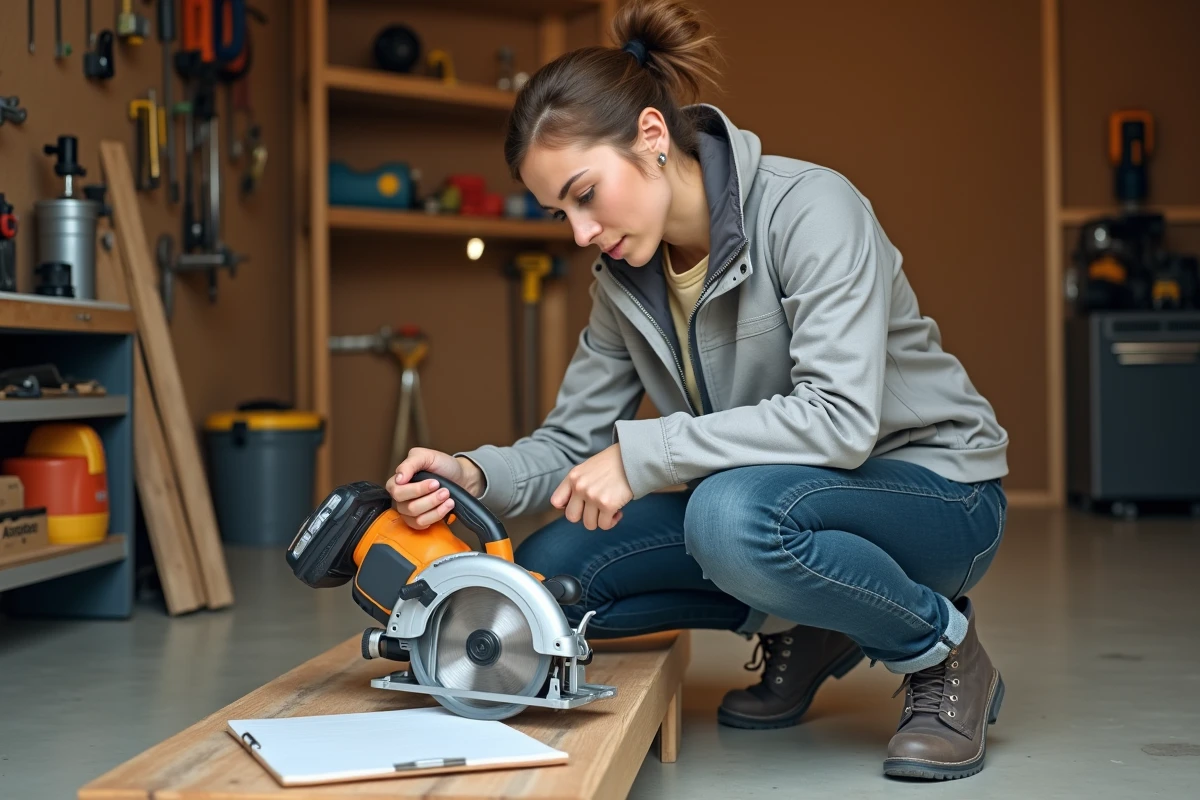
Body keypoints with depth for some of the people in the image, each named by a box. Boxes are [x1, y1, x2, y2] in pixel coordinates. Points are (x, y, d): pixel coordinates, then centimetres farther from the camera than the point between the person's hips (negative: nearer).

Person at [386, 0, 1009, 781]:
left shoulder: (809, 206, -22)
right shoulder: (624, 276, 0)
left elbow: (841, 419, -33)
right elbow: (573, 443, 1)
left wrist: (642, 453, -32)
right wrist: (474, 475, -20)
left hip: (929, 490, -7)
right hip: (772, 493, 7)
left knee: (732, 515, -39)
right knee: (547, 572, -9)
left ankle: (941, 649, -10)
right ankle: (806, 631, 8)